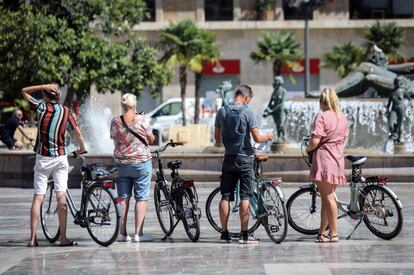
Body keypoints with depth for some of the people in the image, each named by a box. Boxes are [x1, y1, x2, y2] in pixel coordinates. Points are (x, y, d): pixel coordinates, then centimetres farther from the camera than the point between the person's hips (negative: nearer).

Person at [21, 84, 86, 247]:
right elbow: (77, 134, 3)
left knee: (38, 198, 2)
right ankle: (63, 238, -5)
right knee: (61, 197, -2)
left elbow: (24, 91, 8)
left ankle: (32, 238, -1)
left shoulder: (41, 107, -4)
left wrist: (44, 86, 0)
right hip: (60, 157, 1)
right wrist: (82, 148, 21)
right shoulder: (65, 111, 0)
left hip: (42, 158, 0)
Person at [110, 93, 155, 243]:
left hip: (122, 163, 3)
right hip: (142, 163, -3)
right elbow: (151, 139, 0)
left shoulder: (115, 121, -3)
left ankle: (122, 233, 10)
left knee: (123, 198, 10)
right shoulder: (142, 120, -9)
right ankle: (138, 233, -2)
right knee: (141, 198, 2)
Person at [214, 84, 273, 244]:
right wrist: (268, 137, 9)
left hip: (229, 158, 4)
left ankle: (224, 233, 9)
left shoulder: (222, 112, 4)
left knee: (225, 196, 7)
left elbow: (217, 138, 12)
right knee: (245, 197, -1)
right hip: (244, 158, -4)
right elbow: (257, 138, -11)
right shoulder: (247, 112, -10)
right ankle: (244, 235, -2)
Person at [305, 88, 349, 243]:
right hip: (338, 159, 7)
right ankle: (322, 233, 19)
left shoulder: (322, 117, -11)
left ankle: (334, 234, -6)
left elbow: (315, 140, -18)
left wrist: (308, 149, 0)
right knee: (327, 197, 13)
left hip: (324, 159, -7)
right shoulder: (342, 118, 12)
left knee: (328, 197, -6)